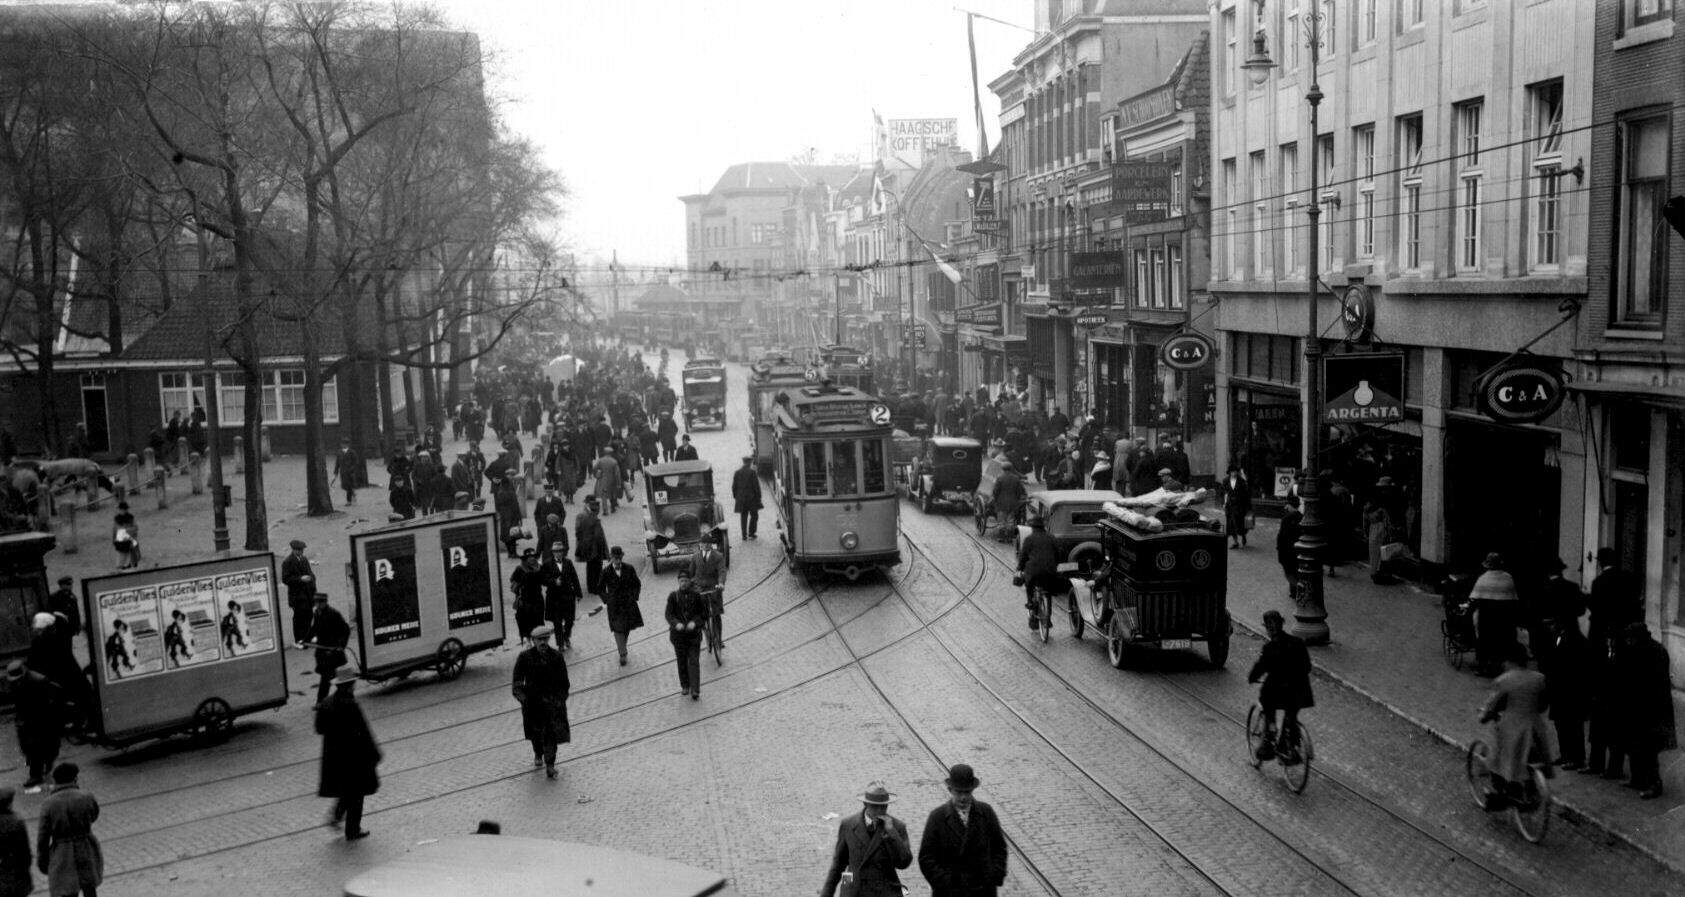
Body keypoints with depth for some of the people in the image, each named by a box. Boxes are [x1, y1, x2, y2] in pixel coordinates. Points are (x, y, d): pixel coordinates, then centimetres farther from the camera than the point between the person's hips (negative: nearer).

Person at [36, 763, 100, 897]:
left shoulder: (49, 805, -13)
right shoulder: (86, 798, -11)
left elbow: (42, 838, -8)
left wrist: (42, 862, 5)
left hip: (62, 857, -2)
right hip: (87, 852, 2)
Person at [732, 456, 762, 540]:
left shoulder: (737, 473, 4)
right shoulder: (752, 472, -10)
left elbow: (734, 487, 8)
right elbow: (756, 486, -10)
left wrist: (735, 497, 17)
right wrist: (758, 497, -3)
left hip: (741, 499, 4)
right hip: (751, 498, -4)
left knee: (743, 517, 9)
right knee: (754, 515, 9)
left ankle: (744, 535, 8)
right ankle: (751, 534, 5)